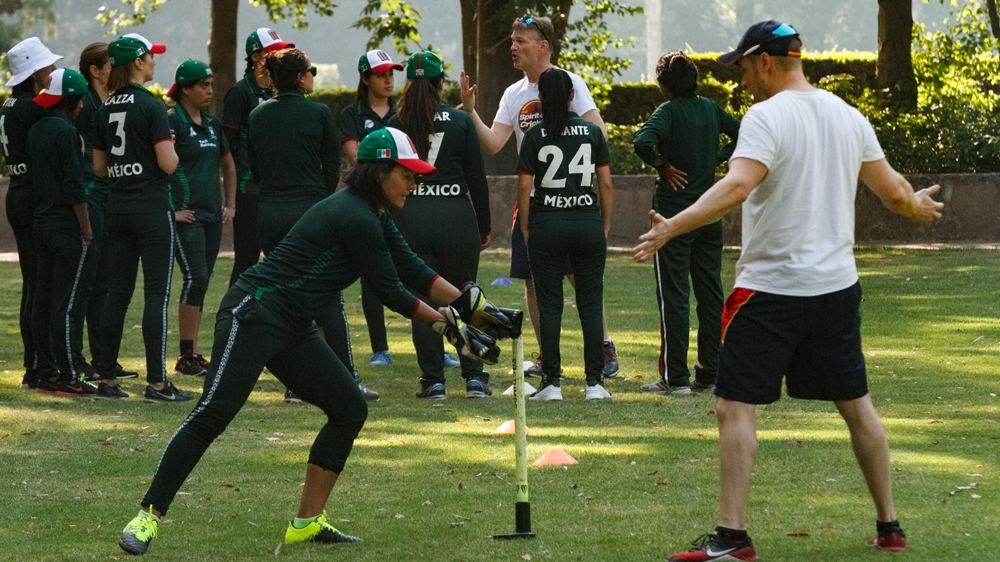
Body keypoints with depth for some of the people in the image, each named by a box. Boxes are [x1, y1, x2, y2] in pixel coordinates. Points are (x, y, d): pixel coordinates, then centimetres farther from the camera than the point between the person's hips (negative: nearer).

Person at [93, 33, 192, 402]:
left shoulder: (106, 109, 9)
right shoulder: (151, 106, -12)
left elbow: (99, 167, 13)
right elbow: (168, 164, -17)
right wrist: (171, 147, 3)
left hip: (117, 206, 7)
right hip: (151, 206, -7)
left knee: (117, 291, 11)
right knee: (157, 294, -4)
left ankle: (107, 377, 13)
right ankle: (156, 383, -7)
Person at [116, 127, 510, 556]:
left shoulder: (372, 215, 14)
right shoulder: (357, 219, -17)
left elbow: (412, 269, 17)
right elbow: (389, 292, -12)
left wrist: (474, 306, 12)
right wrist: (450, 328, -5)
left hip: (293, 328, 11)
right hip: (254, 315, -11)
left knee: (350, 409, 8)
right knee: (213, 413, -19)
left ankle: (307, 523, 11)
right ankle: (148, 517, -19)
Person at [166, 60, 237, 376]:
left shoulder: (212, 124, 15)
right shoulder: (171, 121, -9)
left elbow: (227, 165, 28)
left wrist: (230, 204, 18)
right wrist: (169, 210, -16)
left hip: (212, 215, 7)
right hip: (185, 215, -7)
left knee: (201, 283, 8)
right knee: (195, 279, -13)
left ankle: (193, 355, 13)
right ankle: (185, 357, -8)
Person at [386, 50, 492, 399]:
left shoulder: (395, 126, 1)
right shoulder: (460, 122, 0)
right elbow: (477, 177, 2)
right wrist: (484, 226, 11)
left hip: (409, 217, 0)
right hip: (456, 214, 0)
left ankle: (433, 382, 3)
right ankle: (474, 379, 6)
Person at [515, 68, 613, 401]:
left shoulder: (535, 136, -2)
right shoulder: (592, 133, 3)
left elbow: (524, 185, -4)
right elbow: (606, 183, 3)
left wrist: (525, 228, 4)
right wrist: (606, 225, 11)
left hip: (546, 224, -1)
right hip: (587, 221, 1)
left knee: (549, 305, 3)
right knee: (590, 304, 5)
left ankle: (552, 382, 1)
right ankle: (594, 382, 2)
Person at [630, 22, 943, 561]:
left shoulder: (767, 117, -13)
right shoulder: (848, 116, 7)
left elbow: (737, 187, -28)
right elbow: (893, 191, 13)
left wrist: (670, 227, -34)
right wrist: (919, 206, 36)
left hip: (772, 288, -7)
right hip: (838, 284, 7)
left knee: (734, 406, -4)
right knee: (856, 404, 17)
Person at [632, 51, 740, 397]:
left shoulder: (669, 112, -12)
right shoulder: (710, 109, 6)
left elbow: (643, 142, -29)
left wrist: (663, 166, -13)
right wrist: (717, 160, 12)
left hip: (673, 213, -6)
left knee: (673, 296, -2)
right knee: (710, 293, 9)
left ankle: (675, 378, -3)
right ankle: (709, 376, 10)